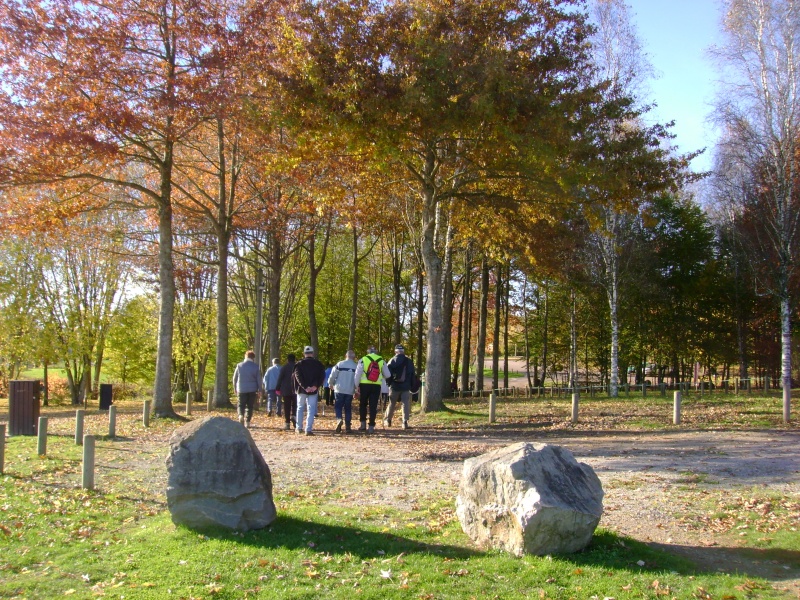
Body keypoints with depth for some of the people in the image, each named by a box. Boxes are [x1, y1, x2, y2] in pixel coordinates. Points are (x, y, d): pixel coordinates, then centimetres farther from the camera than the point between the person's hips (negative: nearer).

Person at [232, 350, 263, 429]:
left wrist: (235, 388, 15)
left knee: (241, 404, 10)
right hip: (252, 389, 0)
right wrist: (259, 390, 9)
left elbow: (235, 378, 4)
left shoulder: (239, 365, -1)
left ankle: (241, 415, -18)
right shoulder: (255, 367, -3)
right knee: (250, 406, 8)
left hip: (241, 389, 0)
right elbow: (259, 379, 0)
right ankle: (247, 422, 4)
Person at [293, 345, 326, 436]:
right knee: (311, 410, 0)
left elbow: (298, 377, -11)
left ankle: (299, 428, 22)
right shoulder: (319, 365, 4)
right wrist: (315, 386, -12)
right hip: (314, 391, 0)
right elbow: (322, 377, -5)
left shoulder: (299, 364, 0)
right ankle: (308, 430, -8)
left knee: (300, 408, 17)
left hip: (301, 390, 0)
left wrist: (305, 387, -15)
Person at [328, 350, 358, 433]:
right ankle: (347, 427, 7)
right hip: (350, 391, 2)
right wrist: (357, 390, 14)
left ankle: (339, 419, -19)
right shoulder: (356, 366, 1)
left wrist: (331, 384, 16)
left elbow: (333, 375, -3)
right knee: (348, 408, 11)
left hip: (339, 390, -2)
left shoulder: (340, 364, -5)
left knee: (338, 407, 8)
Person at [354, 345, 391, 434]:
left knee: (362, 405, 15)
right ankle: (371, 427, 2)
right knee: (373, 406, 4)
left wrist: (356, 386, 1)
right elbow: (387, 375, 10)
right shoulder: (382, 361, 6)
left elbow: (358, 374, -3)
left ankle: (363, 424, 13)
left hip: (364, 385, -1)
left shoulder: (363, 360, 0)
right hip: (376, 386, 1)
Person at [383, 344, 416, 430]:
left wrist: (388, 384, 2)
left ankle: (387, 420, 21)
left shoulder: (392, 361, -3)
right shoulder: (409, 362, 3)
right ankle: (405, 423, -5)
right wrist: (412, 386, 10)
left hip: (394, 386, 0)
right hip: (406, 387, 0)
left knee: (391, 404, 12)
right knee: (406, 404, 2)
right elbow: (413, 375, 5)